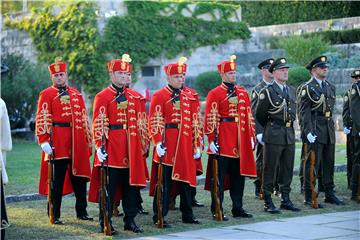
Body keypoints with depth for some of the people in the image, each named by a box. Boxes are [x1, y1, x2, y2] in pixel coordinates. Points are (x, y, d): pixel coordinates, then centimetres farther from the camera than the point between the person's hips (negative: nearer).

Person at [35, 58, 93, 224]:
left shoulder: (76, 94, 15)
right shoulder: (46, 94, 0)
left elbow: (84, 118, 17)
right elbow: (42, 119, -7)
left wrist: (88, 140, 13)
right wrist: (44, 141, -16)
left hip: (77, 143, 5)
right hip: (57, 143, -5)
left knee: (80, 177, 9)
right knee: (57, 180, -2)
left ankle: (82, 212, 20)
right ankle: (55, 215, 6)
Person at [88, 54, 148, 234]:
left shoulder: (135, 97, 11)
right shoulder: (102, 97, -4)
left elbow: (141, 123, 14)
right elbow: (98, 124, -9)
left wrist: (142, 146, 11)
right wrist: (100, 147, -15)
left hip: (131, 150, 5)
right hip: (111, 149, -5)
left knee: (131, 185, 9)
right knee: (108, 187, 0)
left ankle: (130, 221, 19)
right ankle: (105, 222, 8)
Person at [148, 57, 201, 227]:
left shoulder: (189, 98, 13)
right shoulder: (159, 96, -4)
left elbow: (195, 123, 14)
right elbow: (155, 122, -10)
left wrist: (197, 145, 10)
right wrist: (158, 143, -19)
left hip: (185, 148, 6)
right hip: (167, 147, -5)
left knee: (186, 181, 11)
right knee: (164, 183, -2)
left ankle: (187, 215, 21)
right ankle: (159, 217, 6)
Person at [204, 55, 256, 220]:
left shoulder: (242, 92, 13)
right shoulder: (215, 94, -5)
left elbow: (249, 116, 15)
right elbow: (210, 119, -10)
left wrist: (251, 136, 10)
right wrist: (212, 140, -15)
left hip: (240, 141, 6)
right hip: (222, 142, -6)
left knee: (239, 175, 10)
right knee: (219, 176, -1)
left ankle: (237, 208, 19)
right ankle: (217, 211, 5)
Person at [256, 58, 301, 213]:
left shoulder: (291, 91, 13)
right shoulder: (267, 91, -9)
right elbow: (260, 115, -3)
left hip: (289, 135, 7)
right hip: (273, 136, -7)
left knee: (287, 169, 11)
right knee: (270, 169, -1)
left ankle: (285, 200, 21)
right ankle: (268, 202, 4)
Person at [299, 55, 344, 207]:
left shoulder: (330, 87, 16)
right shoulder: (307, 88, -7)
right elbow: (304, 112, -12)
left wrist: (331, 126, 17)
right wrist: (308, 131, -19)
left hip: (329, 129, 7)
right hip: (315, 131, -7)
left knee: (329, 163, 12)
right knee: (312, 163, -4)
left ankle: (329, 194, 21)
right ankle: (309, 197, 1)